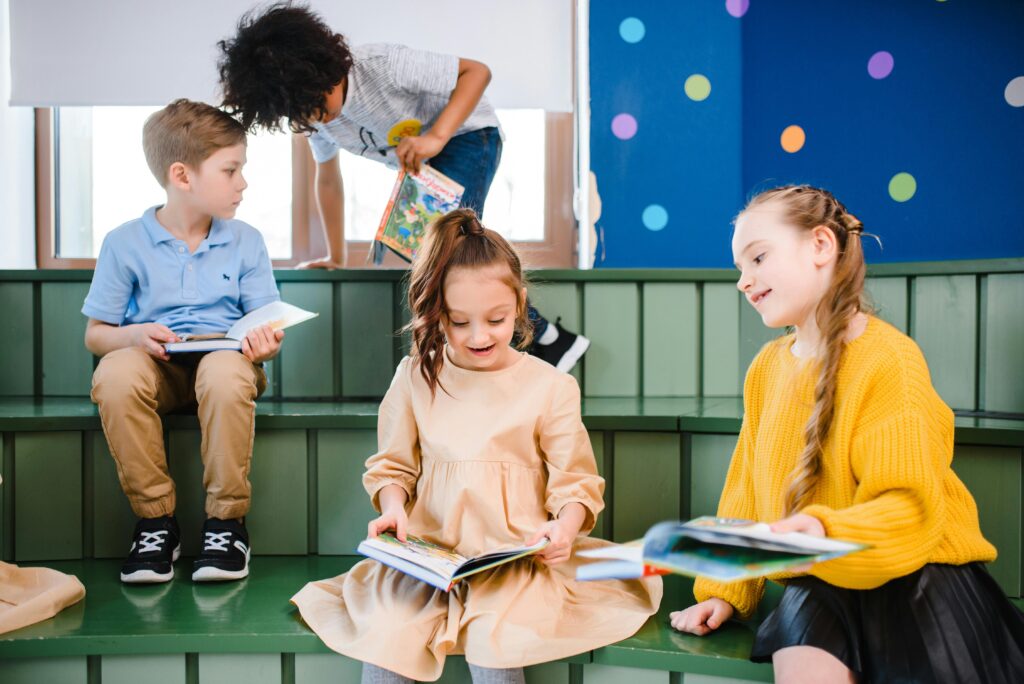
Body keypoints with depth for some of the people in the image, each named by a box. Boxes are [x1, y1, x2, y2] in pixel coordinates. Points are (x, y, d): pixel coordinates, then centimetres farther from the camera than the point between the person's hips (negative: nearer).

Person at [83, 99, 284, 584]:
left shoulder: (245, 241, 7)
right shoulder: (125, 243, 2)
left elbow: (266, 324, 6)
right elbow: (95, 334, 4)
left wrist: (265, 342, -19)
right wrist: (135, 335, -18)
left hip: (224, 356, 0)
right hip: (153, 362, 0)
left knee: (227, 373, -36)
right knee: (115, 375, -34)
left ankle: (226, 521, -18)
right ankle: (155, 520, -16)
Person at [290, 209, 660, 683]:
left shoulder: (550, 386, 1)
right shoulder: (415, 377, 7)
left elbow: (574, 479, 4)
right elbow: (392, 464, 15)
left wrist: (564, 527, -17)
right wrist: (393, 507, -6)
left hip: (518, 556, -2)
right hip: (429, 550, 2)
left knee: (492, 642, -28)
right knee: (384, 632, -22)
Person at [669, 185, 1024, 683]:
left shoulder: (889, 359, -13)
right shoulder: (767, 366, 6)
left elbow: (911, 511, -19)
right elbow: (747, 489, 12)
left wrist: (825, 532, -37)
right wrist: (723, 591, 7)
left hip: (916, 580, -3)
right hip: (819, 584, 3)